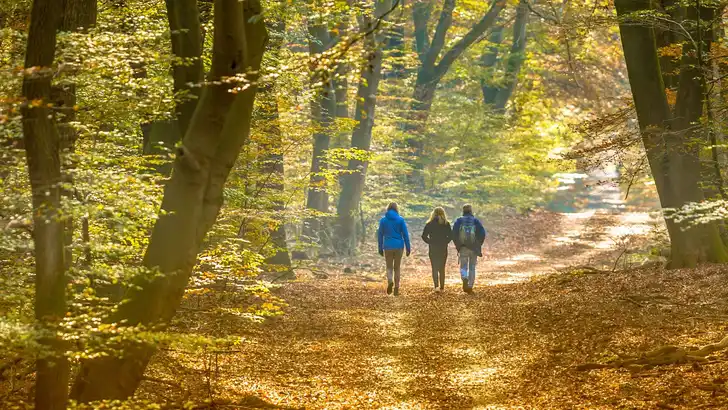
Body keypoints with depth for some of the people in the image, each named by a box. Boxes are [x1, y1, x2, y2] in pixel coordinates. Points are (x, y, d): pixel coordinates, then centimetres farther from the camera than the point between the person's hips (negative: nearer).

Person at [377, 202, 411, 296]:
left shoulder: (383, 220, 1)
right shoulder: (401, 220, -2)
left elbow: (380, 235, 4)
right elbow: (405, 234, -2)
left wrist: (380, 249, 10)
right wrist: (408, 248, 3)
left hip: (388, 247, 0)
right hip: (399, 246, 0)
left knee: (389, 267, 9)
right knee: (397, 267, 11)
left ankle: (390, 281, -20)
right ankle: (396, 288, 8)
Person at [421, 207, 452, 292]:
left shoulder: (429, 224, -1)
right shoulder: (446, 224, -2)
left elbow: (424, 236, -5)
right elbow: (450, 236, -7)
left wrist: (430, 242, 6)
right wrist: (445, 242, 6)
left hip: (433, 249, -1)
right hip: (443, 250, 1)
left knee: (434, 268, 1)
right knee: (442, 269, 12)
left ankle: (436, 286, -17)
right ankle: (442, 287, 13)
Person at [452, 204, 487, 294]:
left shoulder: (459, 221, 2)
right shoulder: (475, 221, 3)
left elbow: (454, 233, -5)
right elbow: (482, 233, -5)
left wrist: (457, 245, 5)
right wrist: (479, 245, 7)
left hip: (463, 248, -1)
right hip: (474, 248, 1)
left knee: (463, 266, 7)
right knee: (472, 267, 11)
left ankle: (465, 279, -23)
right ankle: (470, 286, 8)